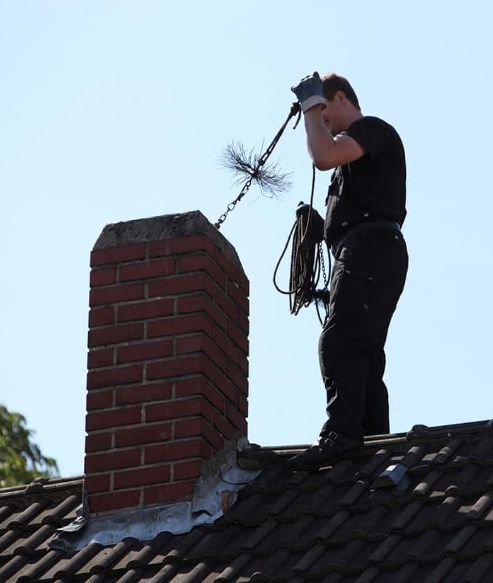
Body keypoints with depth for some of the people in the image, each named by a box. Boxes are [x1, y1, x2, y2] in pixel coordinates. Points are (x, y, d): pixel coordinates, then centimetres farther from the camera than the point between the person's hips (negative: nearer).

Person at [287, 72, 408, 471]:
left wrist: (312, 104, -6)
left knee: (339, 342, -23)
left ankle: (341, 434, -36)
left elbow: (324, 156, -18)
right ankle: (373, 440, 1)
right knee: (363, 353, 6)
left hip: (370, 246, -11)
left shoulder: (372, 128, 1)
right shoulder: (357, 146, 32)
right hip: (362, 254, 11)